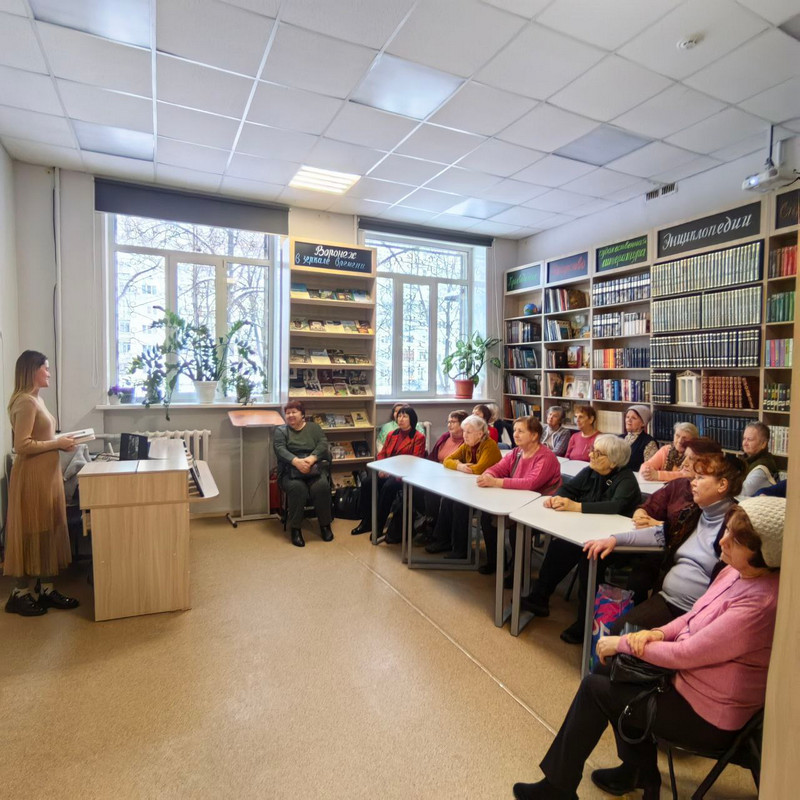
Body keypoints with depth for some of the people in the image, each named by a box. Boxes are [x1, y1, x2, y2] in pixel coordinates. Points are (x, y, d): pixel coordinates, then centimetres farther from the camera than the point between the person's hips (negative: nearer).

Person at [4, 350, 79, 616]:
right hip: (32, 476, -10)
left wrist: (60, 441, 5)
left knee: (48, 530, 13)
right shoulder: (25, 402, -16)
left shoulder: (36, 399, 14)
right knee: (31, 532, 1)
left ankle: (45, 589, 22)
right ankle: (20, 594, 15)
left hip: (46, 473, 10)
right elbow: (22, 445, -22)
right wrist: (58, 444, -15)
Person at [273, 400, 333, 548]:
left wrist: (311, 459, -22)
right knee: (297, 487, -33)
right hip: (291, 471, -1)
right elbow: (280, 450, -6)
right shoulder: (281, 430, 12)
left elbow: (323, 444, -2)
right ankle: (295, 529, -21)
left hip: (315, 469, 1)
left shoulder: (314, 427, 14)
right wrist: (297, 461, -26)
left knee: (322, 486, -30)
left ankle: (325, 525, -12)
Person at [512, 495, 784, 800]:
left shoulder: (761, 603, -32)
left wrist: (622, 644, -16)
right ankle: (640, 773, 27)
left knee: (595, 687, -6)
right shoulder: (736, 570, -5)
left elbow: (686, 654, -28)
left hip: (708, 717, -8)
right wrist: (658, 633, -10)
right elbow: (694, 616, 8)